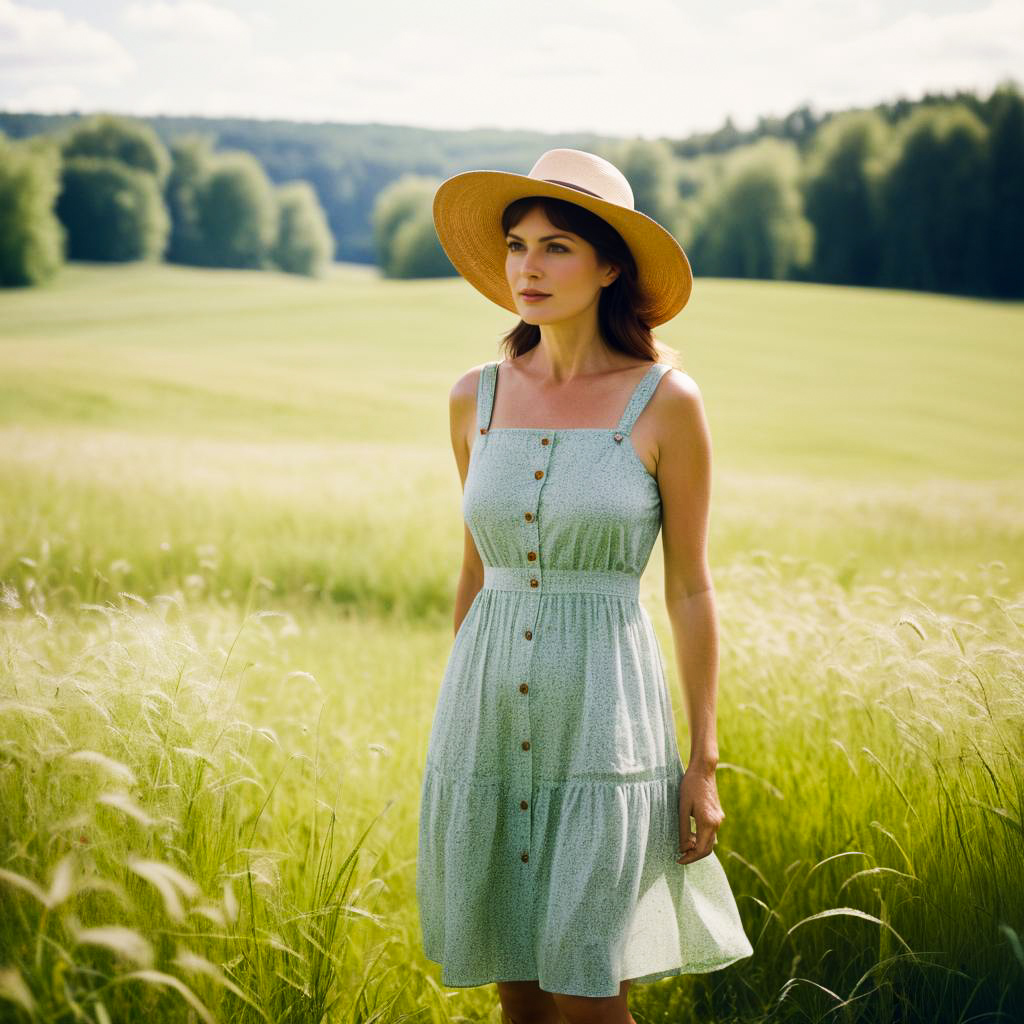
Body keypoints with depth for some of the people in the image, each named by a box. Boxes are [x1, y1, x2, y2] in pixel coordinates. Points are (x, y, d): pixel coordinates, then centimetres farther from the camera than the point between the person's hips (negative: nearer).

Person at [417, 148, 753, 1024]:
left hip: (605, 717, -4)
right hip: (487, 714, 4)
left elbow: (690, 589, -2)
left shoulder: (665, 402, -6)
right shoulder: (477, 398, 6)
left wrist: (704, 761, -4)